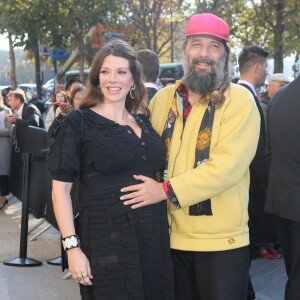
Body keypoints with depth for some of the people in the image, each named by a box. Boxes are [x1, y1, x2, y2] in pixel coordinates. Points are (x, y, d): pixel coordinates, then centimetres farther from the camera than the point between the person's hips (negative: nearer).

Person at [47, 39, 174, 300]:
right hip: (106, 241, -5)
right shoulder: (79, 123, -5)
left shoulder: (144, 122, 9)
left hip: (153, 238, 5)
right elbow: (61, 188, -7)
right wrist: (72, 246, -14)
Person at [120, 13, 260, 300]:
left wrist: (167, 190, -22)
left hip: (221, 239, -4)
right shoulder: (162, 99, 6)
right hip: (170, 235, 4)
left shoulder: (239, 100, -9)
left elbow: (228, 165, -21)